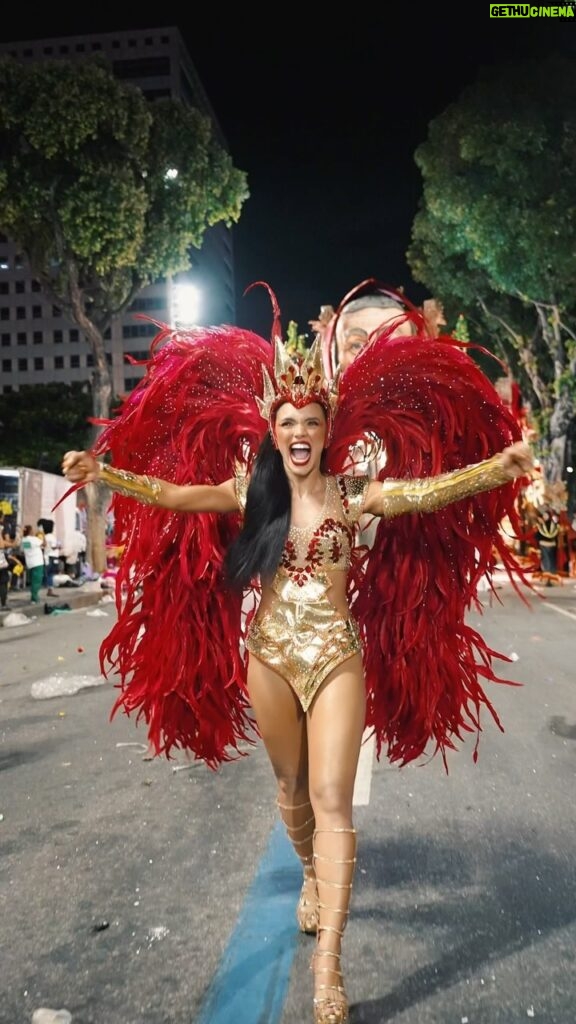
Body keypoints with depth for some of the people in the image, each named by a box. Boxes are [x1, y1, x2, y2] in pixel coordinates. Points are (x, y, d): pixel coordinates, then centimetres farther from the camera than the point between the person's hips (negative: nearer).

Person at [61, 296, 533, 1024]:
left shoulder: (353, 494, -5)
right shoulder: (251, 489, -1)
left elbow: (430, 491, -16)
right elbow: (175, 494, -7)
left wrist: (500, 466, -31)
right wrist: (103, 474, -17)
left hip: (336, 656, -2)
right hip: (268, 656, 2)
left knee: (332, 799, -5)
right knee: (290, 786, 18)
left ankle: (327, 966, 2)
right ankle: (312, 877, 48)